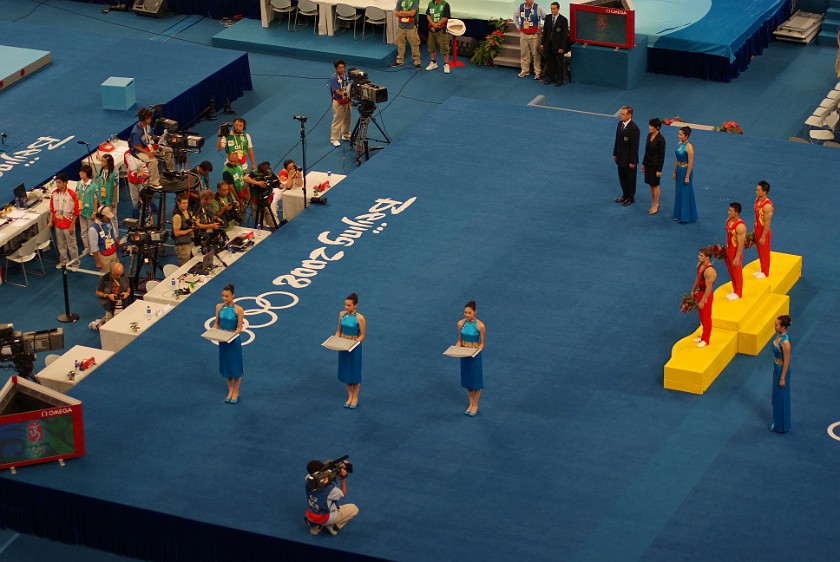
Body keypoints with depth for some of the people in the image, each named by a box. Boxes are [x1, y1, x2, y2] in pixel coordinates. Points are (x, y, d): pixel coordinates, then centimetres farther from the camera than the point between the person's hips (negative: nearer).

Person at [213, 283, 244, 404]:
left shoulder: (238, 310, -16)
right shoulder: (219, 307, -3)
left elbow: (239, 327, -12)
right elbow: (217, 323, 5)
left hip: (234, 340, -4)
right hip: (222, 340, 4)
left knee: (235, 366, 7)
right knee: (226, 365, 15)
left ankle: (236, 392, 22)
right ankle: (230, 391, 30)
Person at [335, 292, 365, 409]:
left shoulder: (359, 318, -17)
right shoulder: (341, 314, -3)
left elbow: (362, 335, -10)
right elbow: (339, 331, 6)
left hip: (354, 346, -5)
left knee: (355, 371, 7)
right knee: (345, 370, 13)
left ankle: (355, 397, 22)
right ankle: (350, 396, 27)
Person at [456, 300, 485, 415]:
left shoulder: (480, 325, -17)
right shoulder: (460, 323, -5)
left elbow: (482, 343, -9)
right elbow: (460, 340, 4)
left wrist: (476, 351, -27)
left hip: (475, 355, -4)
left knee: (476, 380, 6)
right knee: (467, 379, 14)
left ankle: (475, 406, 21)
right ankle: (471, 404, 28)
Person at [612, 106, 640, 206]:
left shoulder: (633, 129, -24)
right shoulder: (620, 124, 0)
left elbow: (634, 146, -20)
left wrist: (632, 162, -17)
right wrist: (615, 154, 13)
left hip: (629, 160, -7)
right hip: (621, 158, 7)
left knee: (630, 179, 10)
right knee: (622, 178, 20)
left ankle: (630, 197, 26)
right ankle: (625, 195, 37)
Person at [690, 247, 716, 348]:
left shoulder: (710, 271, -31)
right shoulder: (699, 264, -4)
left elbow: (708, 288, -27)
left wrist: (702, 301, -21)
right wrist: (693, 291, 18)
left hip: (706, 295, -9)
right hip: (699, 292, 9)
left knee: (706, 318, 8)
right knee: (702, 317, 23)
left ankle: (705, 340, 22)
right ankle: (703, 336, 39)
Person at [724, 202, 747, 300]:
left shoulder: (740, 226, -30)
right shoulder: (728, 220, -3)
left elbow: (741, 244, -25)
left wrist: (737, 258, -22)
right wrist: (724, 249, 18)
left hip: (736, 252, -8)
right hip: (728, 251, 8)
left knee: (737, 274, 10)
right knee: (731, 273, 21)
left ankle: (738, 293, 27)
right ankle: (735, 291, 38)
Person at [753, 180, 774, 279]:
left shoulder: (767, 205, -30)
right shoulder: (757, 200, -2)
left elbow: (767, 223, -25)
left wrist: (763, 237, -20)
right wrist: (754, 229, 17)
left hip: (764, 231, -8)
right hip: (757, 229, 8)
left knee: (765, 252, 9)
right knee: (759, 251, 21)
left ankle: (765, 272, 24)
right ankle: (762, 270, 37)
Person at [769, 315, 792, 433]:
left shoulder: (785, 342, -30)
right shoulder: (779, 335, -3)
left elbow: (786, 361, -23)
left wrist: (782, 378, -17)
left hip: (782, 370, -9)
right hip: (777, 368, 9)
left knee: (781, 398, 7)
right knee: (777, 396, 22)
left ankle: (781, 426, 23)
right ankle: (777, 422, 38)